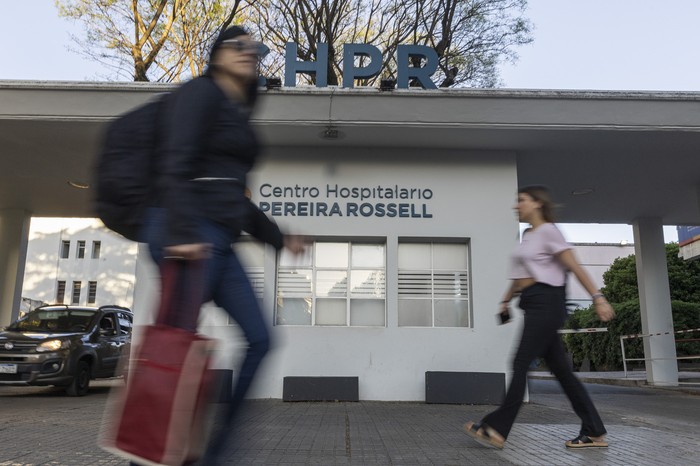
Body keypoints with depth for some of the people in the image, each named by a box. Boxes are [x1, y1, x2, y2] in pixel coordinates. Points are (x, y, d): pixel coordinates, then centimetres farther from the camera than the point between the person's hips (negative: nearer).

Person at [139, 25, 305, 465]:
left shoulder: (237, 115, 25)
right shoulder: (200, 92, 0)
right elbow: (176, 165, -15)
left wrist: (280, 237, 27)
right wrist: (183, 233, -26)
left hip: (218, 240, 9)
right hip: (190, 235, -9)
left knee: (259, 338, 5)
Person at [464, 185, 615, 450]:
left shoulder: (548, 231, -5)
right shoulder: (527, 236, 21)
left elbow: (575, 267, -11)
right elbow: (519, 275, 25)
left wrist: (598, 298, -17)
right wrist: (506, 301, 18)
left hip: (546, 301, -9)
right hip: (534, 304, 9)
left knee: (521, 362, -10)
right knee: (560, 368, 7)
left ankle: (496, 429, -7)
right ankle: (594, 431, 13)